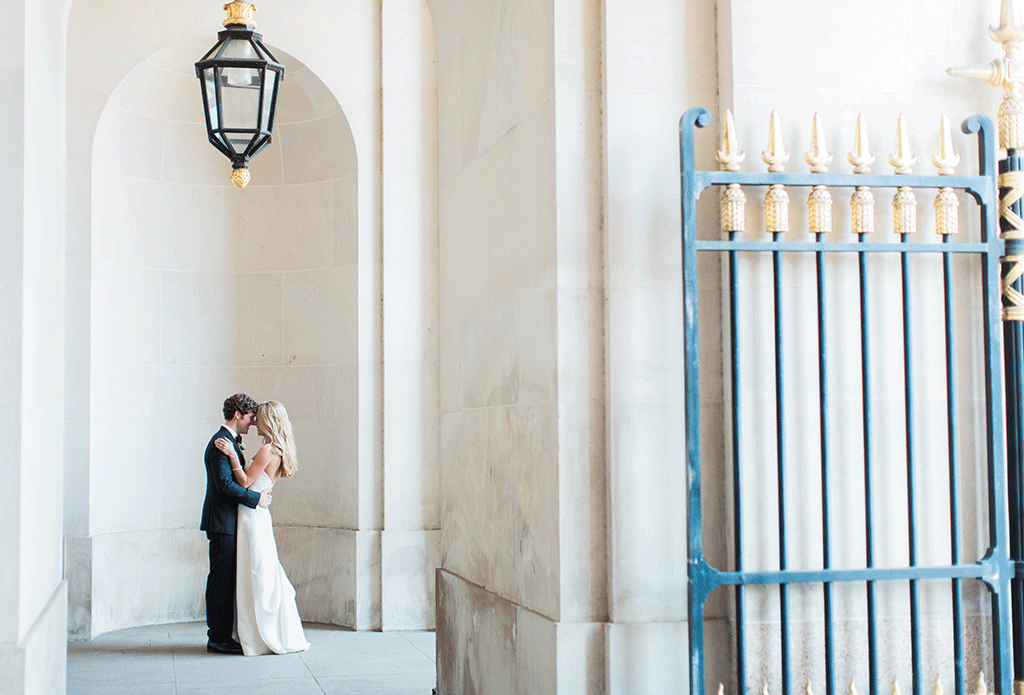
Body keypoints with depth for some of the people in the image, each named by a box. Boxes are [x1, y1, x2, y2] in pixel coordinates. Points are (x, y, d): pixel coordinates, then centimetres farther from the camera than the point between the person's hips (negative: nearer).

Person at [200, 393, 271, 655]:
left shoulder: (229, 440, 18)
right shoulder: (221, 443, -15)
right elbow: (225, 484, -22)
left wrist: (260, 493, 10)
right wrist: (256, 498, -16)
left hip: (229, 522, 10)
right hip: (223, 523, -10)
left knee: (227, 580, 12)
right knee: (221, 579, -5)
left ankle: (222, 635, 17)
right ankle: (218, 638, 0)